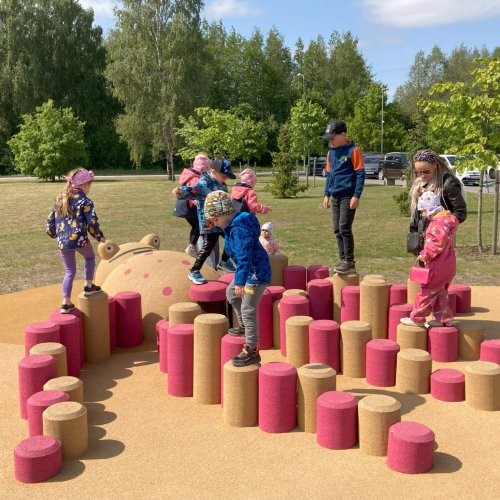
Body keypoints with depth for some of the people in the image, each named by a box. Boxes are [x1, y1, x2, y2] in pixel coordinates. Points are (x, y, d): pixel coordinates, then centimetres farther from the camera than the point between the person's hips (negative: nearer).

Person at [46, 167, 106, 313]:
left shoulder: (60, 199, 12)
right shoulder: (84, 201, -6)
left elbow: (51, 220, 15)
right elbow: (92, 223, -11)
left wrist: (54, 234, 31)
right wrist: (100, 237, 4)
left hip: (62, 241, 5)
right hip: (79, 239, -5)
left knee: (69, 271, 16)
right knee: (90, 257, 27)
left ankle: (66, 303, 12)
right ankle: (88, 286, 22)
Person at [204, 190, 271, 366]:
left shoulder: (239, 229, -24)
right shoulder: (234, 225, 8)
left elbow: (244, 257, -30)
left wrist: (240, 281, -32)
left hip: (257, 272, -11)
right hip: (250, 270, 11)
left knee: (248, 310, -9)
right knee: (231, 292, 27)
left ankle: (252, 351, -2)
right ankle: (243, 327, 41)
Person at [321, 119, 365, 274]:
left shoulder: (353, 151, -9)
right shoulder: (331, 152, 12)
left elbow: (360, 174, -10)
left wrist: (356, 196, -16)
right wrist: (326, 194, 14)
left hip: (348, 196, -7)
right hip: (335, 196, 7)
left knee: (344, 228, -10)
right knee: (337, 230, 9)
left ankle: (350, 262, -2)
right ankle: (343, 260, 18)